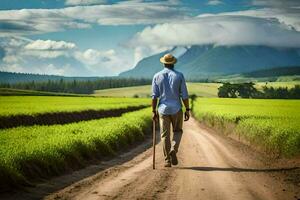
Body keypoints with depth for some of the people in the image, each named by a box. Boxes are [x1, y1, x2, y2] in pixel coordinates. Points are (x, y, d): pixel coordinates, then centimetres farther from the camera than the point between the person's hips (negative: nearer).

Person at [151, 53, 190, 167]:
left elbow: (154, 96, -3)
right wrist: (187, 110, 2)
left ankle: (167, 161, 5)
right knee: (177, 131, 17)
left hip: (163, 109, 1)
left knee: (165, 135, 8)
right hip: (176, 109, -1)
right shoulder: (179, 76, -3)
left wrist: (154, 112, 2)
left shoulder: (157, 76, 0)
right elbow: (184, 95, -5)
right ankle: (173, 150, -8)